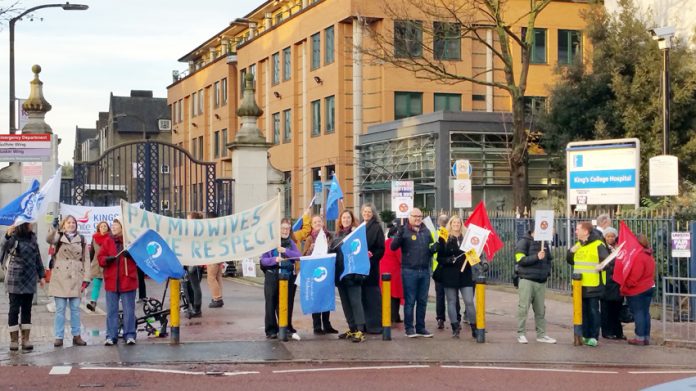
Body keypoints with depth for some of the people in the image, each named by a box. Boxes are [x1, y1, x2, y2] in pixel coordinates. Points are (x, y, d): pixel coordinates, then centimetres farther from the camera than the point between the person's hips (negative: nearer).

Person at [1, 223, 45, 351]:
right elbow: (5, 246, -31)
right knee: (14, 309, 1)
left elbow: (37, 257, 14)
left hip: (29, 280, 5)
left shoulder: (32, 238, 7)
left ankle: (26, 339, 10)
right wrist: (8, 235, -50)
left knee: (27, 309, 6)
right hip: (15, 280, -5)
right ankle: (14, 339, 6)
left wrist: (41, 275, 11)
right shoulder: (13, 238, -9)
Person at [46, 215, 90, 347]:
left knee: (75, 308, 4)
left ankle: (76, 336, 10)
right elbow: (49, 240, -17)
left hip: (75, 278, 2)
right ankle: (58, 337, 2)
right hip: (60, 277, -2)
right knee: (60, 308, -1)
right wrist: (53, 228, -37)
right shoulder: (59, 237, 7)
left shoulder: (81, 240, 12)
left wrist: (86, 279, 0)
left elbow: (86, 260, 8)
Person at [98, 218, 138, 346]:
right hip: (111, 281, 3)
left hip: (127, 281, -3)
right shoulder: (107, 241, 8)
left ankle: (129, 335, 9)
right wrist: (107, 259, -15)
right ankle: (111, 336, 10)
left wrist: (131, 254, -19)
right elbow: (100, 258, 6)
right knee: (111, 310, 5)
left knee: (129, 310, 2)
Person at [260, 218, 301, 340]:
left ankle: (287, 328, 15)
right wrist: (275, 259, -22)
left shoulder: (290, 242, 9)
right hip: (272, 277, -2)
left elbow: (298, 256, -3)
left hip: (288, 277, 2)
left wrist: (286, 251, -16)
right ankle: (271, 330, 11)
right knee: (271, 305, 3)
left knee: (287, 304, 5)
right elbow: (263, 260, -5)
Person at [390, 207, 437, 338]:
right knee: (410, 301, 1)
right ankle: (409, 328, 8)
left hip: (425, 271, 5)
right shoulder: (404, 230, -3)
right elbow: (393, 246, -13)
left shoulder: (426, 231, 11)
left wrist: (436, 247, -5)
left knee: (422, 301, 10)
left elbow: (431, 249, 19)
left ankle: (421, 327, 18)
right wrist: (399, 235, -29)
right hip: (409, 271, -5)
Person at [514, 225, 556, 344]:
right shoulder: (524, 242, -4)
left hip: (541, 281, 6)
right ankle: (521, 334, 1)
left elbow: (549, 259, 27)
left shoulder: (544, 243, 14)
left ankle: (541, 334, 13)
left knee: (540, 310, 8)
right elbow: (520, 259, -15)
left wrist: (547, 271, 12)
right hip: (527, 280, -6)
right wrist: (536, 257, -21)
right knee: (523, 308, -5)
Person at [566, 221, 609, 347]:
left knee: (593, 310, 0)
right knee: (583, 311, 11)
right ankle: (585, 335, 19)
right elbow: (570, 261, 23)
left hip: (593, 285, -7)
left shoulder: (598, 245, -10)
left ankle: (594, 337, 5)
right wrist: (571, 251, 4)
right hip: (579, 284, 7)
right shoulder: (578, 245, 14)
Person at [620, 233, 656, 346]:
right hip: (649, 287, 9)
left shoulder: (639, 256, -20)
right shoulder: (649, 256, 10)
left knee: (638, 313, -2)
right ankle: (646, 337, 15)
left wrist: (625, 286, -13)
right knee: (645, 312, 12)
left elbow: (634, 276, -22)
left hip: (637, 290, -9)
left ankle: (640, 338, -1)